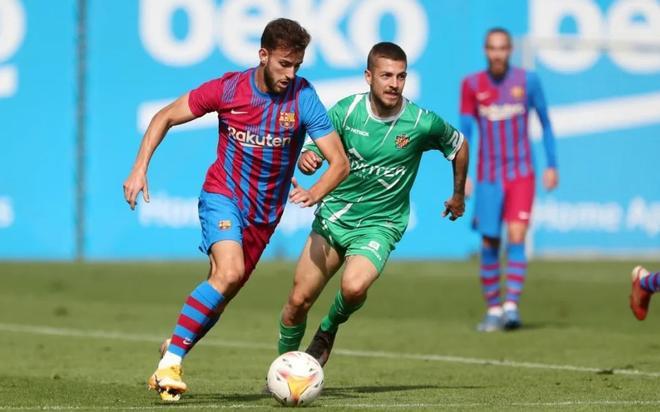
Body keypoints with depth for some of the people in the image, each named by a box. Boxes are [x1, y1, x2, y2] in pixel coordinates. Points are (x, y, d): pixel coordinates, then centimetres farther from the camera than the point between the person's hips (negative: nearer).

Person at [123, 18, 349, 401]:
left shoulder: (303, 98, -14)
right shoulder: (227, 89, -14)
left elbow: (340, 162, -16)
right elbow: (166, 117, -1)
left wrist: (315, 193, -36)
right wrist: (140, 168, -11)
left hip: (265, 213, 3)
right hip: (223, 196, -3)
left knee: (221, 294, 7)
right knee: (229, 272, -27)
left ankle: (171, 361, 24)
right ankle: (170, 361, -22)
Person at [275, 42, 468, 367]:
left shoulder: (422, 123, -12)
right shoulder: (347, 110, -8)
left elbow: (458, 146, 8)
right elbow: (313, 151, -2)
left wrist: (458, 196, 21)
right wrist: (306, 159, -27)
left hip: (380, 224, -2)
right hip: (334, 215, 2)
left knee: (354, 287, -31)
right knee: (298, 300, 1)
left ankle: (329, 329, 3)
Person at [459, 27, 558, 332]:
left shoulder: (527, 81, -1)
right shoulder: (472, 85, 0)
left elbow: (546, 123, 8)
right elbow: (464, 131, 2)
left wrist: (552, 165, 7)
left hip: (521, 175, -1)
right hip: (488, 177, 1)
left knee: (516, 237, -14)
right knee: (489, 243, 1)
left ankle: (512, 305, -16)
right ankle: (493, 308, 12)